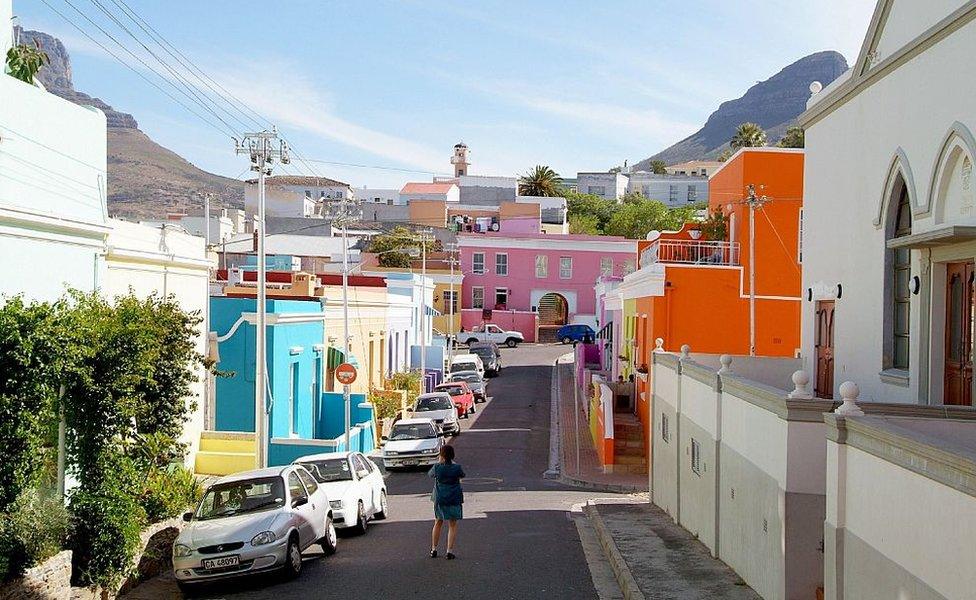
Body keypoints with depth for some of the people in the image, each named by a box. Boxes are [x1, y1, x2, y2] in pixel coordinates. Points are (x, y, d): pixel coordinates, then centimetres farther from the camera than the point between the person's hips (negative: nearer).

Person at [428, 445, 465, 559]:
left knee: (438, 523, 18)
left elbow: (430, 474, 10)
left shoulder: (437, 467, -12)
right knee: (453, 525, 8)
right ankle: (450, 551, 4)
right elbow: (462, 476, 9)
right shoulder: (457, 467, -13)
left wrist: (439, 463, 18)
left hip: (440, 499, 1)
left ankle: (434, 550, 22)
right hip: (454, 499, -1)